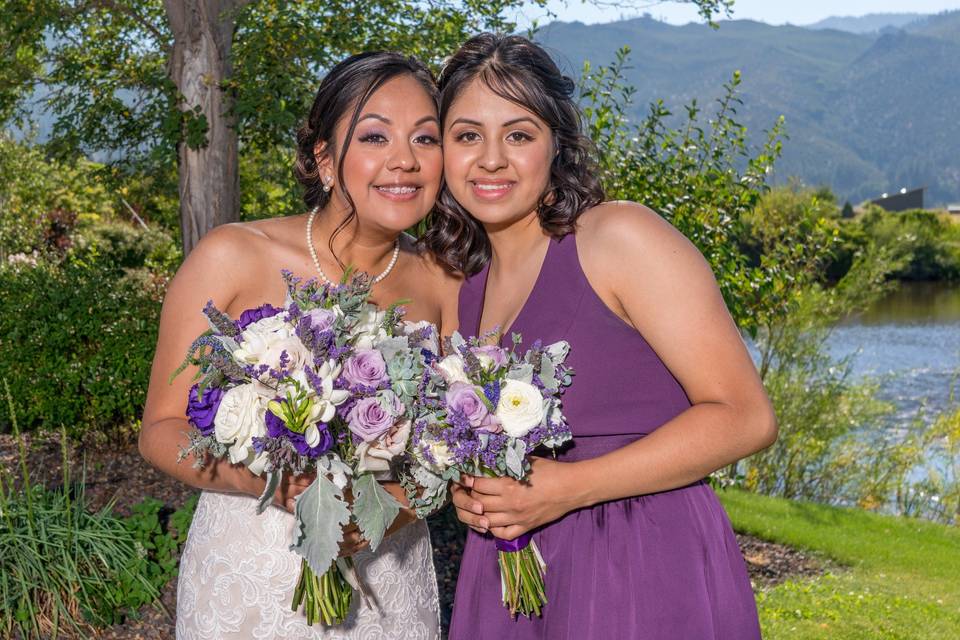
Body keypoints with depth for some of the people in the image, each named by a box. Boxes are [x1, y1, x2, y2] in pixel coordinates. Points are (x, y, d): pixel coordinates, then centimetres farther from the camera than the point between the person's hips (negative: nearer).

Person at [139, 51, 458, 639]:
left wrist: (405, 495, -15)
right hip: (248, 587, -2)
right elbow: (162, 429, -7)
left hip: (392, 586, 3)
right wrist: (274, 483, -25)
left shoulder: (441, 283, -3)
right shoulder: (233, 256, -12)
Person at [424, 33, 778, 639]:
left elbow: (746, 418, -15)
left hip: (647, 573, -6)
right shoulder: (468, 290, 8)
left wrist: (569, 487, -19)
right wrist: (467, 494, 0)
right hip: (512, 578, 6)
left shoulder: (620, 237, -11)